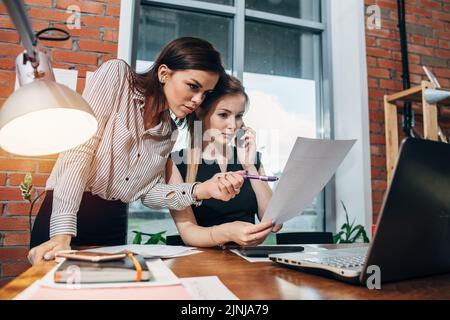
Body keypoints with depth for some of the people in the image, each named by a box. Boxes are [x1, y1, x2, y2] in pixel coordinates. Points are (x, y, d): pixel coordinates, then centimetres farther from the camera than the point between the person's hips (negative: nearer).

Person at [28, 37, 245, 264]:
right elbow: (78, 150, -19)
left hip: (114, 226, 5)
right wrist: (62, 233, -26)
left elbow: (147, 191, 1)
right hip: (62, 215, -4)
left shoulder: (169, 129, 5)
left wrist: (201, 190, -14)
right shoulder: (116, 75, -10)